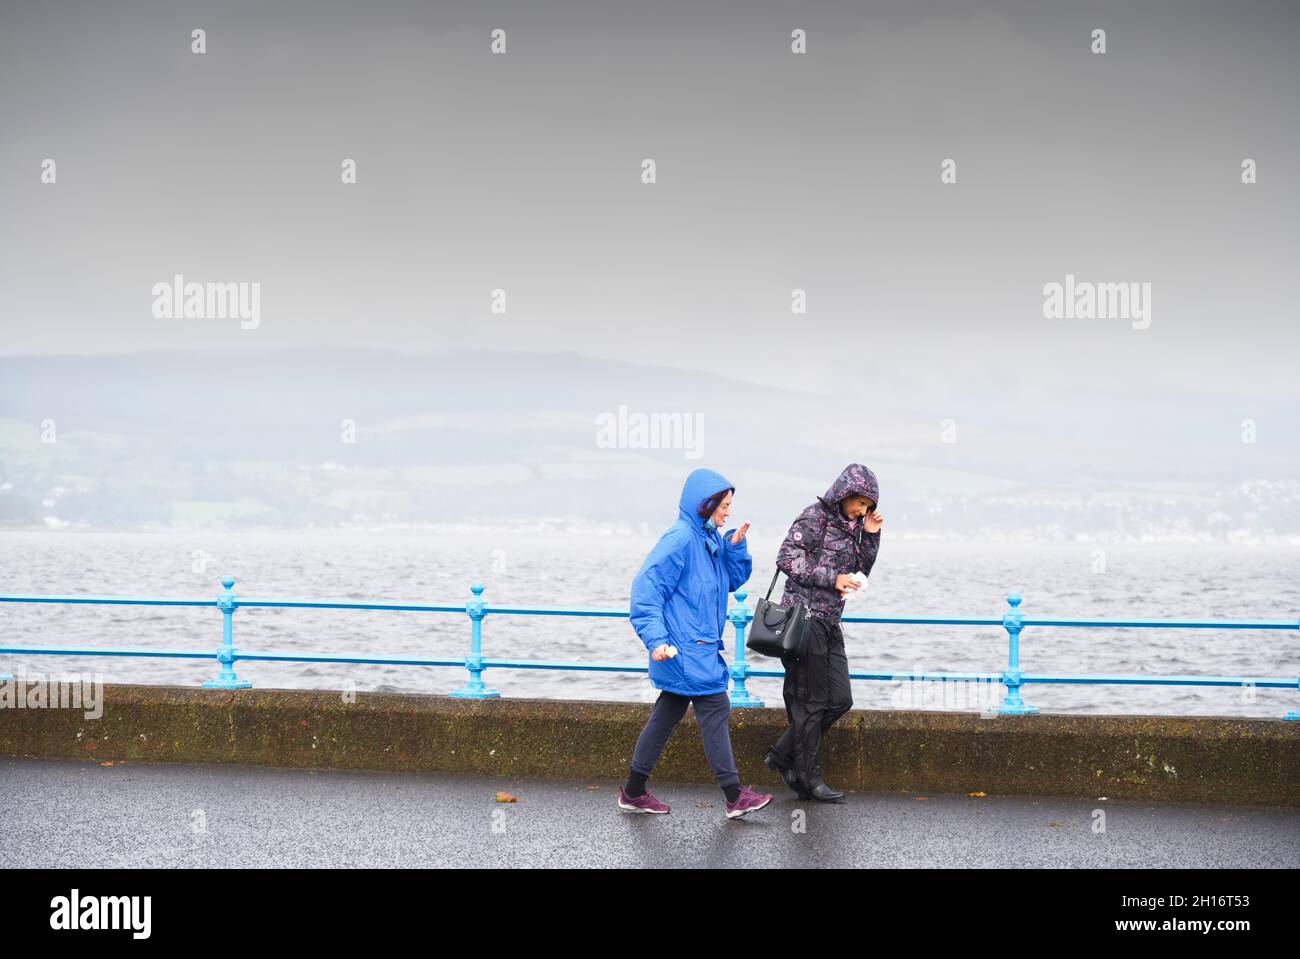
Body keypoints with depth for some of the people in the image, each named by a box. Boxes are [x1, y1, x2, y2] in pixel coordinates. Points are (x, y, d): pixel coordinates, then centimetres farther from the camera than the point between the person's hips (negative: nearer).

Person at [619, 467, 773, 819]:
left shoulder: (710, 539, 11)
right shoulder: (680, 539, -17)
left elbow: (734, 579, 19)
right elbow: (647, 587, -20)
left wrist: (735, 547, 2)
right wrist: (656, 639, -26)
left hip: (700, 646, 10)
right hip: (686, 648, -10)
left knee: (667, 714, 13)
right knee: (715, 712, -6)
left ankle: (633, 792, 20)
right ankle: (735, 797, -2)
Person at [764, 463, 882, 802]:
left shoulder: (850, 525, 14)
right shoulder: (815, 517, -9)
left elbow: (860, 572, 20)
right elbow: (786, 557, -16)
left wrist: (871, 535, 6)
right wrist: (832, 578, -19)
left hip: (829, 622, 9)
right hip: (805, 617, -9)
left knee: (840, 699, 7)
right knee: (811, 701, -4)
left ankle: (783, 755, 18)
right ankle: (807, 777, 4)